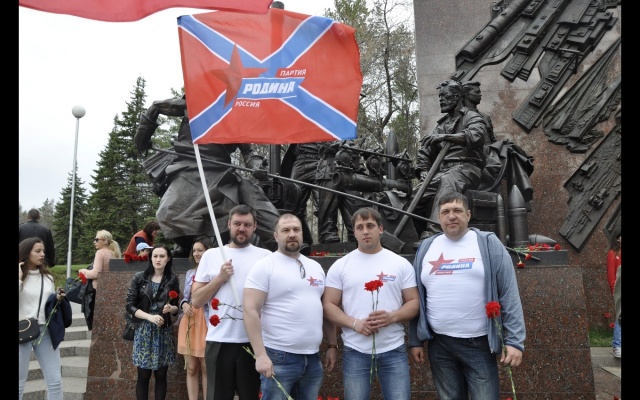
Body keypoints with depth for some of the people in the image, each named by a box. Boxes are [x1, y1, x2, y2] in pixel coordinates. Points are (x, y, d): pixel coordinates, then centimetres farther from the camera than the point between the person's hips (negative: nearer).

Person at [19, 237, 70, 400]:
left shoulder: (48, 277, 11)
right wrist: (19, 278, -18)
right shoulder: (20, 276, -3)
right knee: (20, 383, 6)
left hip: (46, 332, 4)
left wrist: (58, 298, -1)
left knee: (55, 381, 3)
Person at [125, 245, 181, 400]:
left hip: (164, 332, 1)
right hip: (143, 331, -1)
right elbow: (129, 305, -3)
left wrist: (171, 308, -15)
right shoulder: (139, 277, -2)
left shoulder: (172, 279, 1)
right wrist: (150, 317, -16)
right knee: (143, 375, 3)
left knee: (161, 375, 6)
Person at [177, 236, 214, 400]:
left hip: (207, 322, -5)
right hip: (188, 323, 5)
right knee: (191, 368, 11)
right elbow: (185, 298, 18)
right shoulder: (189, 273, 13)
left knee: (206, 368, 6)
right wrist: (184, 304, -1)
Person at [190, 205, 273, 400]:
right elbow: (196, 301, 3)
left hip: (254, 341, 0)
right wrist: (220, 278, -9)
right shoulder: (211, 255, 4)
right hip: (219, 341, 1)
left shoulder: (266, 256, 2)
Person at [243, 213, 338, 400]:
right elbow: (250, 310, -14)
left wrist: (332, 345, 12)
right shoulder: (264, 266, -7)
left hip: (313, 358, 6)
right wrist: (260, 355, -19)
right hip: (278, 357, -6)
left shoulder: (316, 267, 12)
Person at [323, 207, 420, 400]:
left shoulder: (401, 263, 3)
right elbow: (328, 305, 1)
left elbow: (413, 302, 3)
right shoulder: (340, 266, 2)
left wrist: (392, 317, -16)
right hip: (355, 351, 0)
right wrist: (355, 323, -15)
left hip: (394, 350, 0)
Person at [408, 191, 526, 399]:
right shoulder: (426, 248, 6)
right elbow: (416, 298, 9)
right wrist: (416, 340, 7)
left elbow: (509, 295, -5)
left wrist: (514, 340, -11)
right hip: (439, 344, 3)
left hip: (479, 343, -3)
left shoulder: (488, 244, -2)